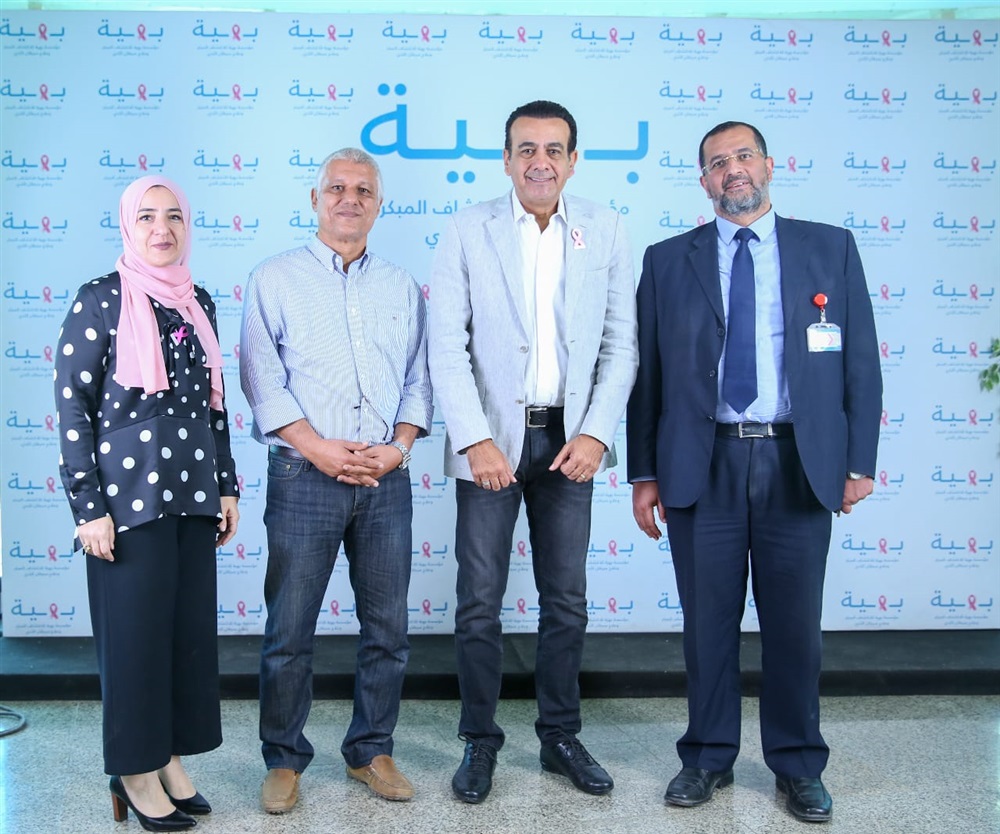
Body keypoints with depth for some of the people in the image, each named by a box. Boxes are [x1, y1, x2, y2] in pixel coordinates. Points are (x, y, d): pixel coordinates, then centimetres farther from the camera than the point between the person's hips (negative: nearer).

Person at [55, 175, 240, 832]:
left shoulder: (199, 303, 10)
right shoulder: (100, 301, -6)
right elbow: (73, 407, -8)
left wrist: (227, 486, 13)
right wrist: (88, 507, -11)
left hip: (193, 494, 5)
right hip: (129, 496, -5)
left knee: (192, 627, 9)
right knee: (136, 631, 3)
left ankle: (172, 758, 25)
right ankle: (136, 772, 20)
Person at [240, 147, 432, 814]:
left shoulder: (402, 287, 15)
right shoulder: (276, 278, 6)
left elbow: (419, 378, 12)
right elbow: (262, 376, -2)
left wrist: (398, 446, -5)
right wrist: (315, 446, -13)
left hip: (386, 479, 3)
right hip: (305, 476, -3)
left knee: (387, 627, 8)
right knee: (290, 629, 2)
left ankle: (371, 750, 24)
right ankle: (284, 759, 18)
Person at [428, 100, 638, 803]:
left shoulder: (605, 230, 3)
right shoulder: (470, 230, -2)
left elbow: (621, 343, 3)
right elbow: (447, 344, -6)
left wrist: (596, 433, -8)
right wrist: (476, 439, -13)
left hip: (571, 439, 2)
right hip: (491, 438, -2)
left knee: (567, 600, 10)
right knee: (480, 603, 4)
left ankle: (561, 737, 26)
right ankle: (480, 742, 20)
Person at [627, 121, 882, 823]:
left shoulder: (831, 248, 7)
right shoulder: (667, 260, 7)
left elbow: (860, 361, 6)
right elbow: (647, 371, 6)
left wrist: (859, 462, 0)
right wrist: (644, 471, 2)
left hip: (798, 464, 0)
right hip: (702, 466, 0)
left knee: (795, 624, 8)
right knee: (709, 621, 8)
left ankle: (799, 765, 25)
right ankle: (709, 758, 25)